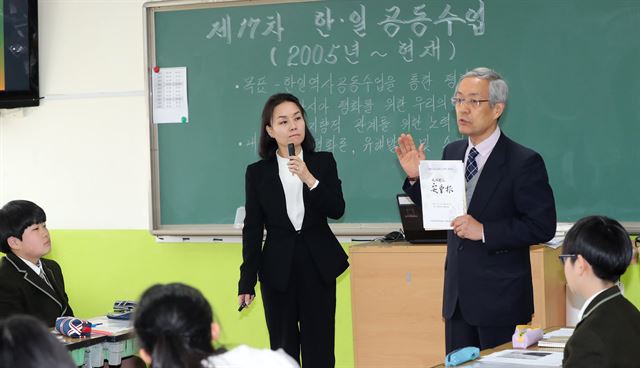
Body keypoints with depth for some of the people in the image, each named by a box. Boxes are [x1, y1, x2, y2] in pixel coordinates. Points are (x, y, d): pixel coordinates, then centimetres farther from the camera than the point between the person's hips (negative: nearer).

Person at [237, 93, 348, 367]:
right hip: (278, 268, 0)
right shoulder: (257, 172, 1)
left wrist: (309, 178, -20)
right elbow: (252, 229, 1)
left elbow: (337, 210, -6)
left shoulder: (323, 162, 3)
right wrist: (247, 282, -2)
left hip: (318, 265, 0)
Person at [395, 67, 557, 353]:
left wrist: (484, 231, -21)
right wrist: (416, 178, 0)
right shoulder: (452, 153, 7)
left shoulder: (524, 162, -13)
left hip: (501, 297, -6)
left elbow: (542, 226, -15)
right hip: (458, 296, 6)